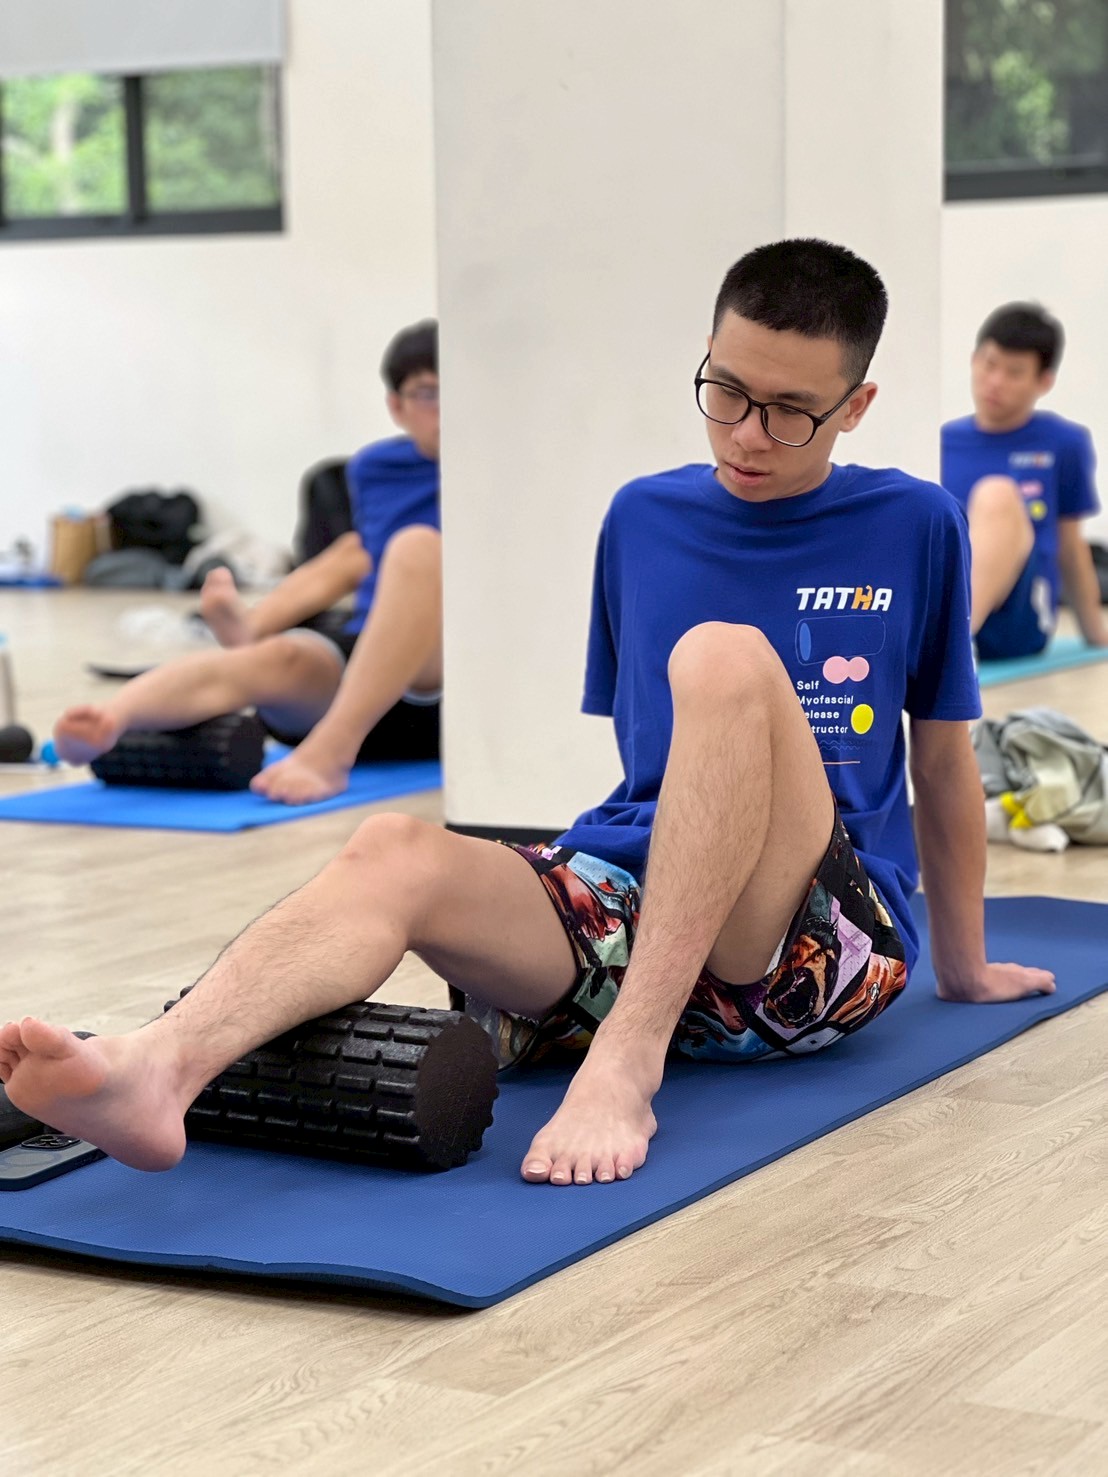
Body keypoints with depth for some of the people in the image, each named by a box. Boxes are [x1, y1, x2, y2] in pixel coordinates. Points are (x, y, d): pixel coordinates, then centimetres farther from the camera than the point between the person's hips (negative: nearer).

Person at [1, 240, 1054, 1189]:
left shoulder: (913, 526, 8)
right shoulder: (643, 517, 16)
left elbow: (943, 758, 15)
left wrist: (964, 966, 23)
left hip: (825, 938, -3)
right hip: (627, 905, 3)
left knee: (724, 654, -30)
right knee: (393, 854, -28)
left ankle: (624, 1061, -39)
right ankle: (156, 1067, -58)